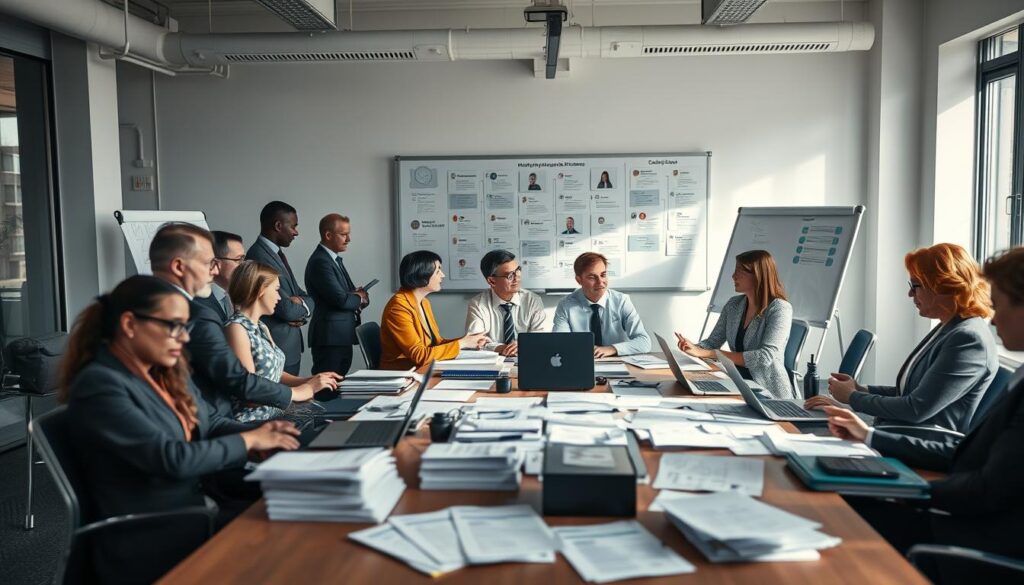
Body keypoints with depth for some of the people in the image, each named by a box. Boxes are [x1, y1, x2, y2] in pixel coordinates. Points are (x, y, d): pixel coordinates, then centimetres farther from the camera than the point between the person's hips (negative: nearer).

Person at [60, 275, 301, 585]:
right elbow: (172, 459, -24)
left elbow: (210, 423, 12)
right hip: (144, 543, -7)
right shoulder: (99, 385, -19)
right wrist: (248, 441, -14)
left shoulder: (167, 372, 6)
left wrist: (261, 432, -8)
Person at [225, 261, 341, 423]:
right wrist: (305, 389, -13)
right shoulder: (236, 328, -14)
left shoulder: (262, 327, 14)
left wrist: (310, 380, 1)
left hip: (275, 411, 8)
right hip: (253, 420, -8)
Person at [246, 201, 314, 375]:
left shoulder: (277, 254, 13)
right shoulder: (260, 257, -18)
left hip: (292, 348, 9)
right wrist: (304, 306, -1)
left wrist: (301, 303, -8)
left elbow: (306, 298, 14)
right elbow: (286, 310, -21)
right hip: (276, 350, -9)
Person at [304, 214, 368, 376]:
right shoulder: (320, 262, -15)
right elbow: (341, 300, -22)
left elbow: (347, 293, 18)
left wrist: (359, 295, -6)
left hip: (342, 337, 10)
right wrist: (359, 298, -1)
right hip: (330, 338, -10)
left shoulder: (336, 259, 15)